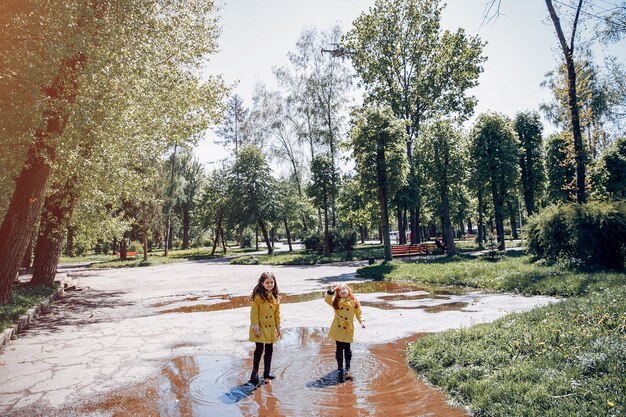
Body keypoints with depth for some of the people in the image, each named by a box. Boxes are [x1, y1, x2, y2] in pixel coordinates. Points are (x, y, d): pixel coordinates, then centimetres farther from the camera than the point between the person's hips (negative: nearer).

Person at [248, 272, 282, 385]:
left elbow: (277, 313, 10)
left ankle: (267, 372, 29)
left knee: (269, 350, 13)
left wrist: (278, 327, 10)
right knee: (259, 349, -3)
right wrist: (255, 328, -16)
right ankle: (254, 374, 13)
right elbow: (254, 313, -14)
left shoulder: (275, 297, 4)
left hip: (271, 328, 6)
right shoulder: (258, 296, -15)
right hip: (260, 328, -6)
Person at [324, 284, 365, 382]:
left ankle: (347, 369, 21)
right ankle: (340, 369, 17)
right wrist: (331, 291, -20)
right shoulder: (336, 302, 0)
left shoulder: (354, 302, 0)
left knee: (347, 349, 7)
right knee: (339, 349, 7)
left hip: (348, 330, 0)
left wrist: (362, 321, -7)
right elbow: (327, 299, -13)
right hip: (338, 329, 1)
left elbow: (358, 313, 6)